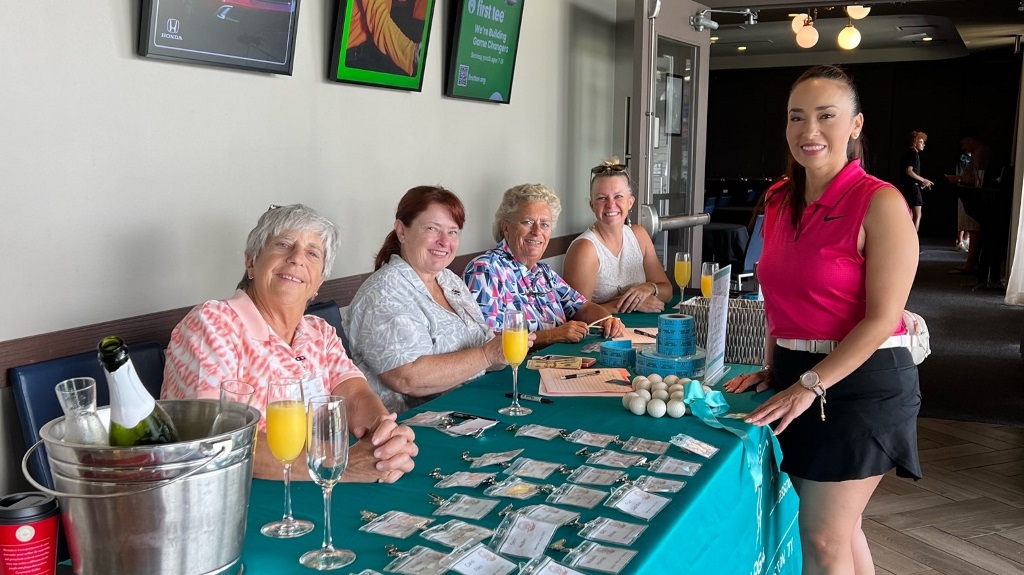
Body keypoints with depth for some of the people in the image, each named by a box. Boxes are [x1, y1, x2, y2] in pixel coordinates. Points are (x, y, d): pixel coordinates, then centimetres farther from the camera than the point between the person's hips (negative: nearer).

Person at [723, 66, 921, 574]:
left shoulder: (880, 203, -14)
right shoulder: (780, 200, 8)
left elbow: (882, 318, -17)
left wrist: (809, 385, -18)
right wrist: (773, 369, 10)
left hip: (859, 381, -7)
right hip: (796, 379, 7)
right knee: (839, 527, 19)